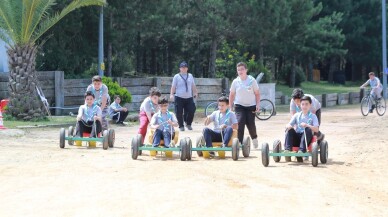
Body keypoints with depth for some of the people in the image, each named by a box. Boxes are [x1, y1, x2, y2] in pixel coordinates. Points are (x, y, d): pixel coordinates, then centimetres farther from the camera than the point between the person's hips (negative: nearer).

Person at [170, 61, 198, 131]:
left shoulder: (190, 76, 12)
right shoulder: (177, 77, 1)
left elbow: (193, 85, 19)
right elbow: (173, 86, -4)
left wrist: (195, 92, 13)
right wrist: (171, 94, -14)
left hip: (189, 98, 3)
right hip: (179, 98, -3)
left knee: (191, 111, -3)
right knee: (179, 113, -3)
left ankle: (188, 124, 18)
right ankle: (181, 126, 11)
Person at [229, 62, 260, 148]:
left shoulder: (252, 80, -5)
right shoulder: (235, 81, 0)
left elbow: (257, 93, 0)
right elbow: (232, 94, 8)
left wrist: (258, 104, -8)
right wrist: (230, 106, 5)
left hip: (251, 106, -1)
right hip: (239, 106, 1)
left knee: (250, 124, -5)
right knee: (240, 122, -17)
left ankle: (254, 138, 27)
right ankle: (239, 142, -14)